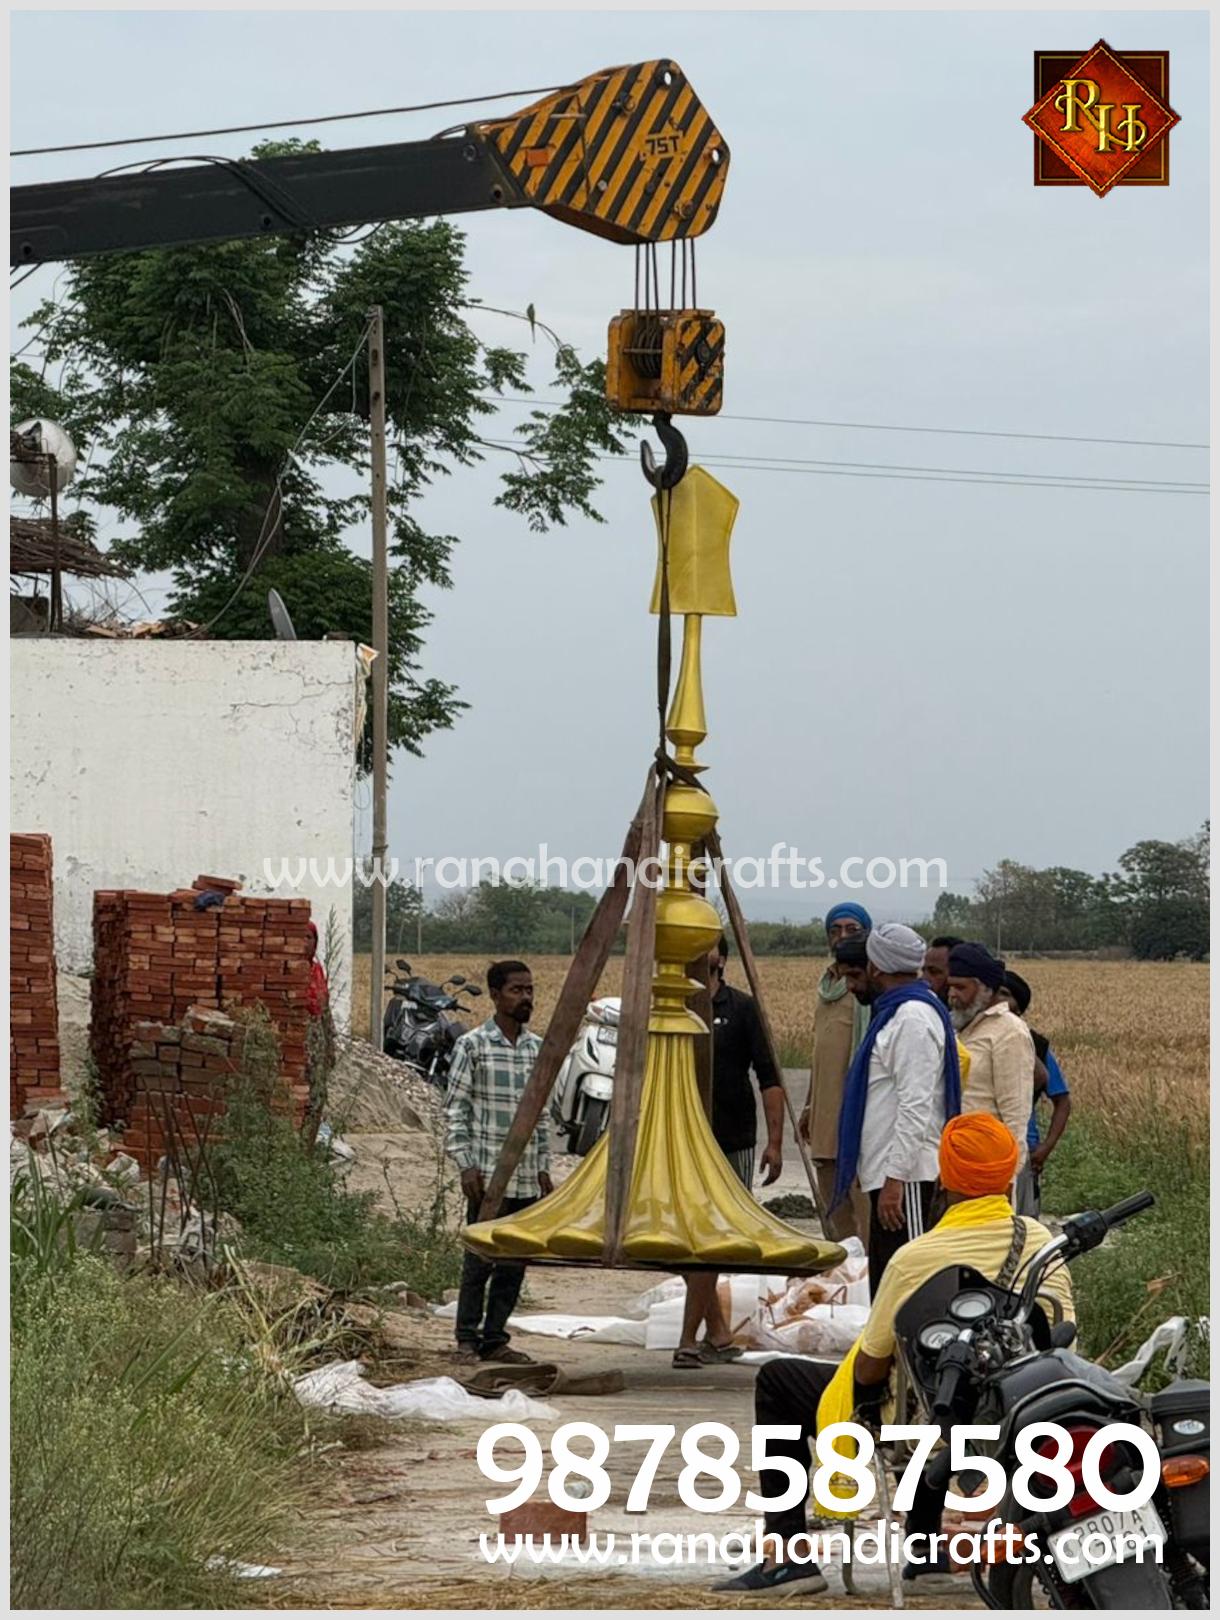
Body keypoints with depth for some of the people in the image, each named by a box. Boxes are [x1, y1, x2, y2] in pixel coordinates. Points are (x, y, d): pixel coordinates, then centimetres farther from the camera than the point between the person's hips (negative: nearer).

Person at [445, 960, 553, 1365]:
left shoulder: (536, 1048, 12)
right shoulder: (472, 1045, -4)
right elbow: (455, 1110, -5)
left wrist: (543, 1167, 13)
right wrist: (466, 1165, -11)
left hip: (527, 1177, 5)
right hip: (488, 1173, -5)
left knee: (514, 1263, 6)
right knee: (479, 1259, -3)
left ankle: (495, 1340, 13)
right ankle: (467, 1341, 4)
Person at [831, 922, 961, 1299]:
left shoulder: (913, 1018, -16)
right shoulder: (895, 1013, 18)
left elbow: (916, 1107, -23)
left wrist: (895, 1178, -25)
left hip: (906, 1176, -11)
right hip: (888, 1172, 11)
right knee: (883, 1278, 14)